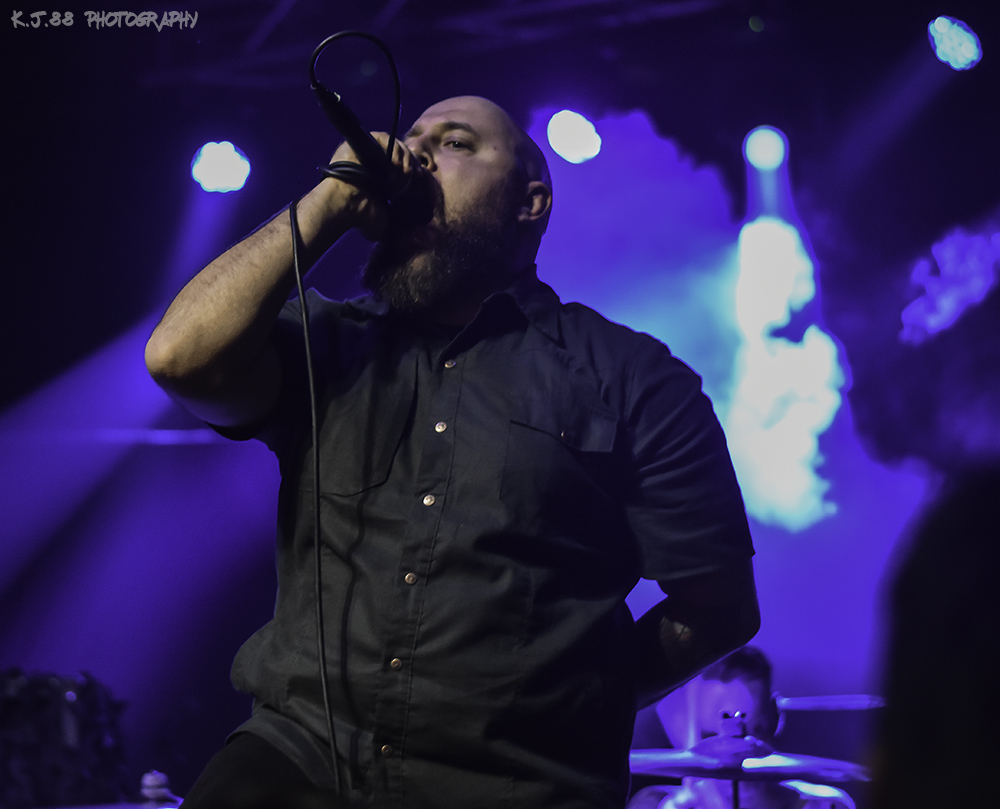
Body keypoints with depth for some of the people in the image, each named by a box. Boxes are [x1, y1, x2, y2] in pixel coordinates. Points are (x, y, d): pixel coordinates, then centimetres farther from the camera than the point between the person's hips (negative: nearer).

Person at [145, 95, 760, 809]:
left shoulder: (631, 377, 8)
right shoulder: (333, 348, 17)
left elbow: (717, 607, 8)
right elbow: (183, 356, -3)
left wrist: (573, 710, 4)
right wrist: (329, 204, 2)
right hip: (301, 748, 2)